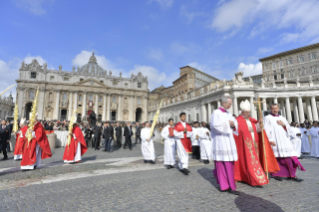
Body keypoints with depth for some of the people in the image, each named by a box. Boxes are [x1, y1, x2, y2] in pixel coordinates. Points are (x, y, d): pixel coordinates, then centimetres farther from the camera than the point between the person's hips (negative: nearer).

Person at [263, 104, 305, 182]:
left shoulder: (282, 118, 18)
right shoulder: (268, 118, 3)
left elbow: (289, 130, 15)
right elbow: (266, 131, -6)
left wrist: (283, 125, -3)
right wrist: (270, 140, -17)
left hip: (284, 141, 4)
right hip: (274, 141, -4)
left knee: (289, 157, -3)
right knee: (276, 158, 2)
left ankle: (292, 175, 5)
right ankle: (276, 174, 13)